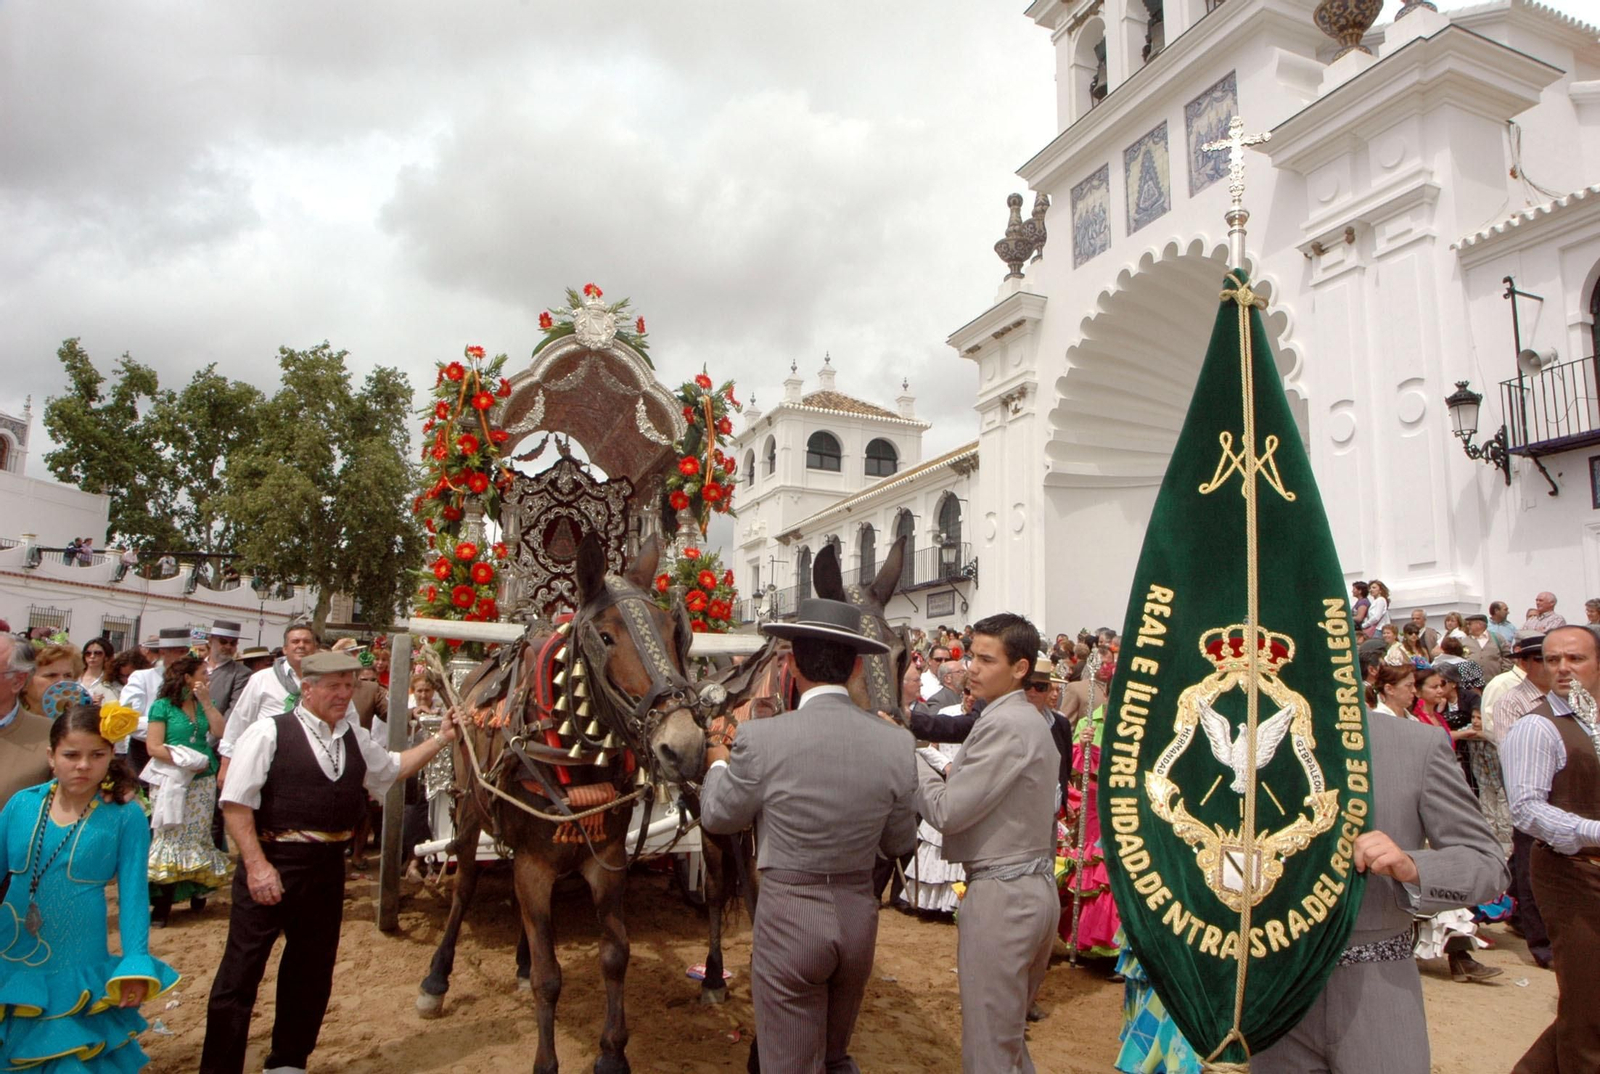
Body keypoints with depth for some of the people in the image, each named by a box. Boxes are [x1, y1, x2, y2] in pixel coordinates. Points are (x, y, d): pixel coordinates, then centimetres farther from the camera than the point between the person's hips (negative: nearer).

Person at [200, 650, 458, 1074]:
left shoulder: (355, 738, 9)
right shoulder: (269, 733, -10)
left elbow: (392, 768, 25)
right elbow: (236, 803, -13)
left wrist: (441, 739, 16)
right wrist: (257, 865, -19)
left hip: (327, 867, 6)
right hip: (270, 865, -6)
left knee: (313, 968, 16)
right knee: (242, 970, 3)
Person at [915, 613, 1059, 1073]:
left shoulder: (1002, 725, -19)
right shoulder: (1031, 720, 12)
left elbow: (947, 812, -19)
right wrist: (954, 774, 6)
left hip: (1001, 894, -10)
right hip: (1037, 886, 10)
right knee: (1011, 1035, 23)